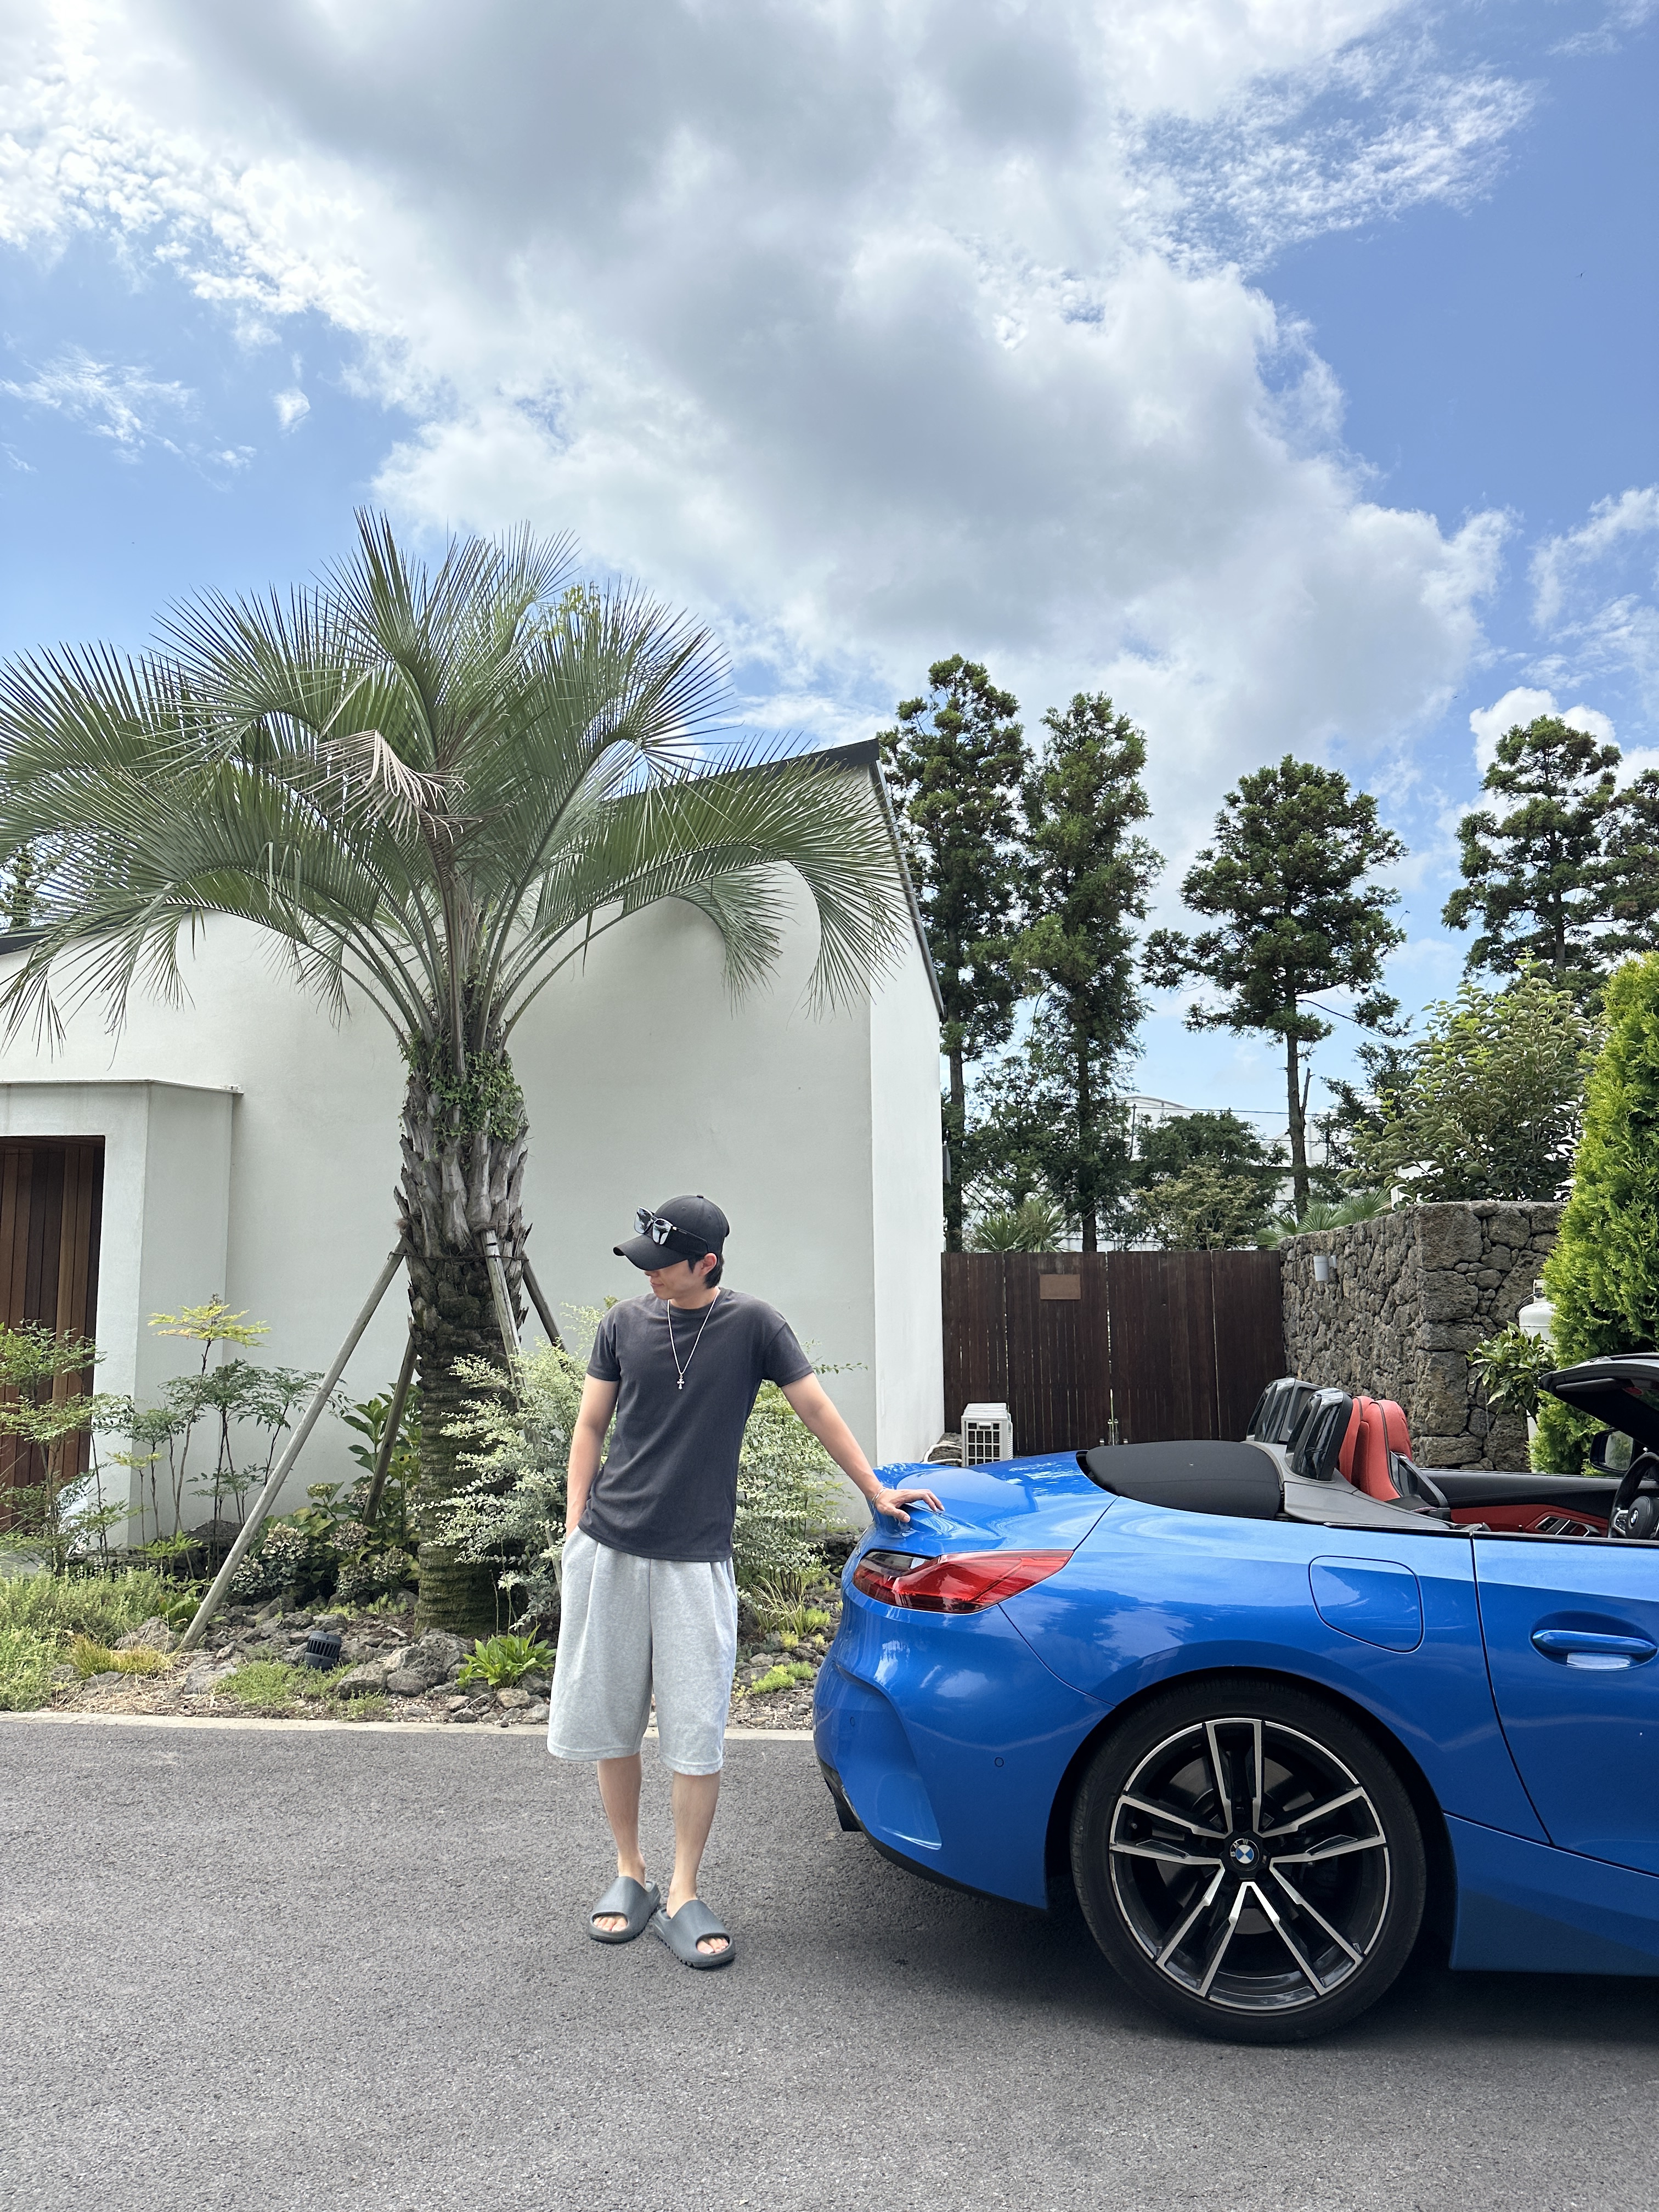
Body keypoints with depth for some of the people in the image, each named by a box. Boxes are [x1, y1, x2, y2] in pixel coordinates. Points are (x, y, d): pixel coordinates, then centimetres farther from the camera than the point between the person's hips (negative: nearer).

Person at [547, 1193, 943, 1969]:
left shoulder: (753, 1324, -4)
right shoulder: (625, 1323, 3)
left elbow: (818, 1411, 4)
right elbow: (590, 1426, 10)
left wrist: (876, 1490, 6)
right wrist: (574, 1526, 3)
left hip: (695, 1560, -2)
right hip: (606, 1551, 3)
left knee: (696, 1737, -1)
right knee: (608, 1724, 9)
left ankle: (683, 1897, 15)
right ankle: (629, 1875, 26)